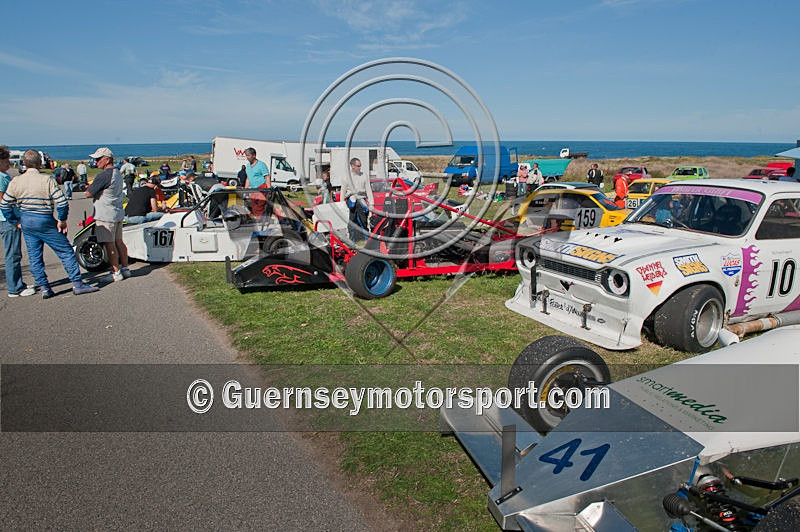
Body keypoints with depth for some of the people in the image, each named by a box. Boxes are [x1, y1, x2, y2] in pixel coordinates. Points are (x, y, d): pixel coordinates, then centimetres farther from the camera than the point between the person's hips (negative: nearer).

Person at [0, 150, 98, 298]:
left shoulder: (15, 182, 1)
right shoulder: (47, 180, -13)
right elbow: (62, 202, -19)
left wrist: (16, 221, 14)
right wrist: (62, 220, -6)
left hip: (25, 221, 5)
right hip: (44, 221, -5)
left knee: (34, 257, 12)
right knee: (66, 251, 3)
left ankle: (44, 288, 14)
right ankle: (77, 284, 2)